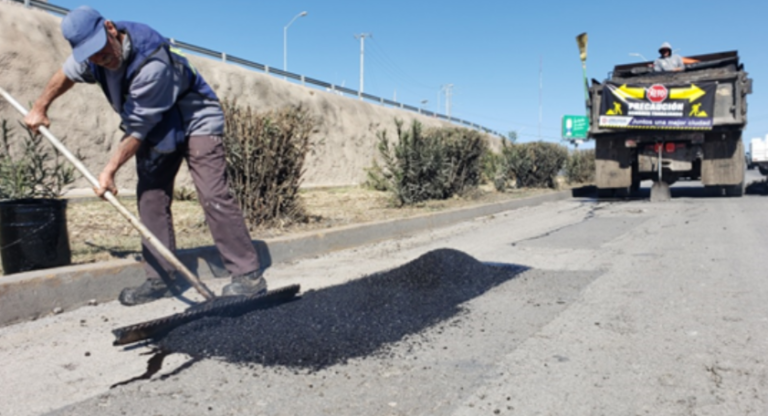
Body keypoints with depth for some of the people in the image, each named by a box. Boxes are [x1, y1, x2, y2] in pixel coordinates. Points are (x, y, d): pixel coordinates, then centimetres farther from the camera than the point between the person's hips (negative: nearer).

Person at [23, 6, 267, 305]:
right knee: (150, 198, 1)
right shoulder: (93, 52, -9)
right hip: (157, 128, 8)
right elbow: (66, 74, 16)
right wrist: (40, 108, 21)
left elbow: (138, 129, -26)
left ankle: (249, 275, -14)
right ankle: (161, 279, 8)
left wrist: (110, 169, -19)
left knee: (213, 196, -18)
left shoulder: (153, 63, -33)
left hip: (196, 122, -8)